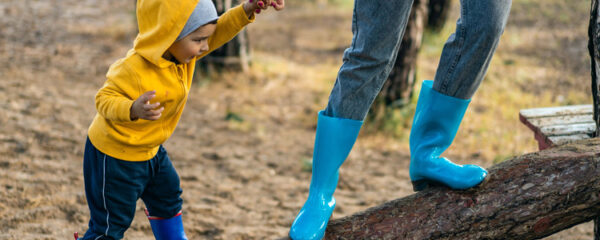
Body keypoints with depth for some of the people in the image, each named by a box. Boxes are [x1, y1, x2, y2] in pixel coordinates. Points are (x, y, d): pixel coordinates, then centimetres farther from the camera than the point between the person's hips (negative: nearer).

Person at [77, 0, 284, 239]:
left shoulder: (181, 51, -9)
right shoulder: (134, 69, -34)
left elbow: (219, 31, -4)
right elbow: (105, 99, -32)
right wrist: (133, 109, -52)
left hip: (150, 149, 9)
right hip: (114, 154, -9)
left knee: (167, 197, 29)